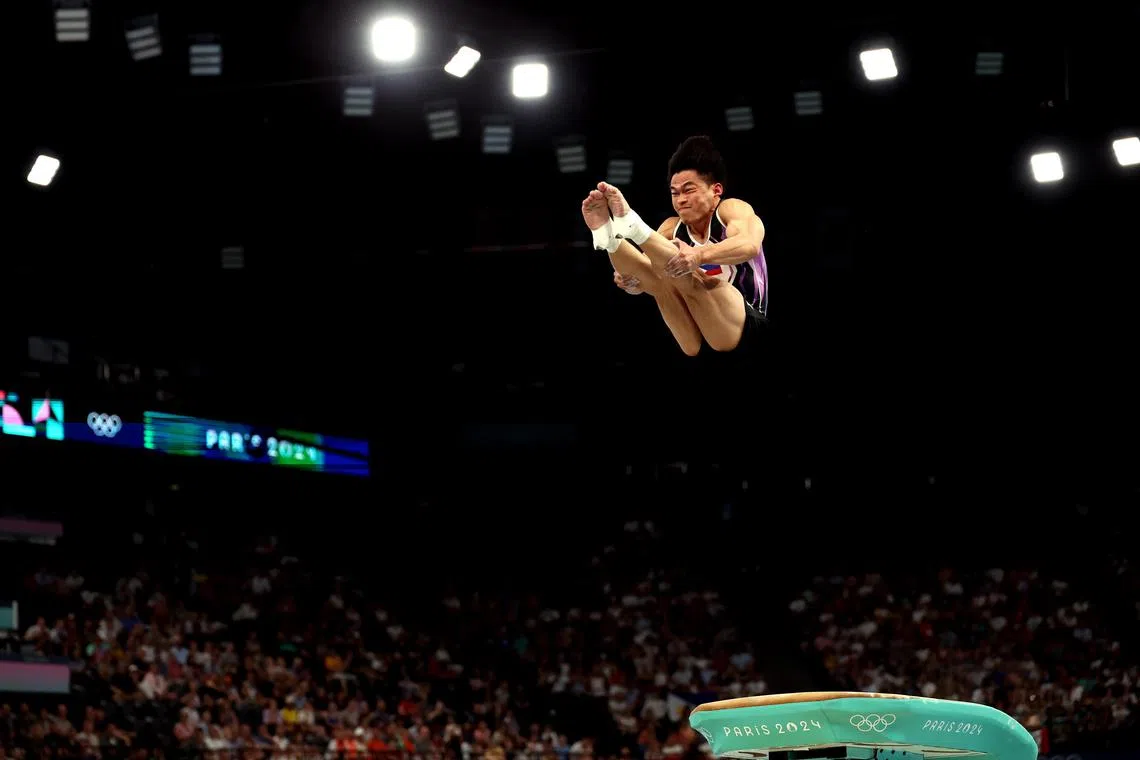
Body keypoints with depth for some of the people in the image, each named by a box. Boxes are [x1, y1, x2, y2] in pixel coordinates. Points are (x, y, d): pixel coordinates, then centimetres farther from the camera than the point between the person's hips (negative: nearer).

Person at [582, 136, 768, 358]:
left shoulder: (730, 210, -1)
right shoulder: (672, 228, 13)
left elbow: (749, 244, -26)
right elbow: (638, 285, 3)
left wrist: (700, 255, -45)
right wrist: (628, 280, -24)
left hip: (747, 328, -5)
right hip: (699, 346, 5)